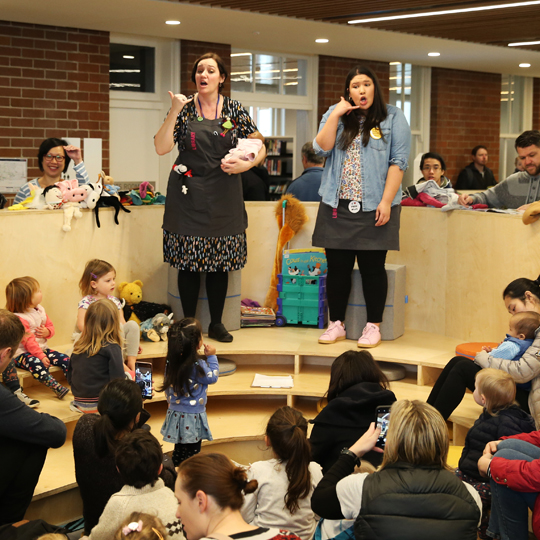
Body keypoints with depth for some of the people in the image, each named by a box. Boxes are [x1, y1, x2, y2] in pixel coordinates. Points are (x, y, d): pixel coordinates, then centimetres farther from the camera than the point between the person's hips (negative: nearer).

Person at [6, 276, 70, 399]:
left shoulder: (40, 310, 6)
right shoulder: (19, 319, -20)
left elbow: (50, 326, 16)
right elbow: (28, 340, -24)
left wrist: (47, 332, -10)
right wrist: (41, 356, -27)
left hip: (42, 349, 8)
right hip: (22, 353, -8)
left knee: (65, 359, -9)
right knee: (37, 364, -38)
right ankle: (57, 388, -37)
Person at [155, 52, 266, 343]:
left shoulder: (234, 110, 4)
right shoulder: (184, 108, 2)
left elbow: (260, 147, 6)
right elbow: (161, 148, -6)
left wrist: (246, 164, -13)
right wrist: (174, 112, -15)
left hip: (223, 197, 1)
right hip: (188, 196, -1)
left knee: (220, 263, 5)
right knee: (188, 263, 0)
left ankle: (216, 324, 17)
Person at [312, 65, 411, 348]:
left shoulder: (393, 117, 3)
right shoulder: (334, 115, 11)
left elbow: (397, 162, -4)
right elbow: (322, 148, -2)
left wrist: (386, 202, -12)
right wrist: (336, 115, -8)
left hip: (374, 208, -3)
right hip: (337, 206, 3)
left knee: (372, 268, 2)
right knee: (337, 267, 7)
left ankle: (373, 326, 12)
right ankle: (336, 324, 18)